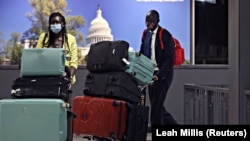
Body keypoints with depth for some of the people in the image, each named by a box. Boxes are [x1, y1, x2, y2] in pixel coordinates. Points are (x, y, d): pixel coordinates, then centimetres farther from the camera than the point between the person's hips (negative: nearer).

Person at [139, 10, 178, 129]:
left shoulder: (165, 35, -13)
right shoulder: (145, 33, 9)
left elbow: (169, 59, -17)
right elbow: (142, 53, 15)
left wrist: (158, 75, -25)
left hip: (163, 74, -7)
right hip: (151, 74, 7)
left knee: (156, 106, -8)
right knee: (156, 106, 11)